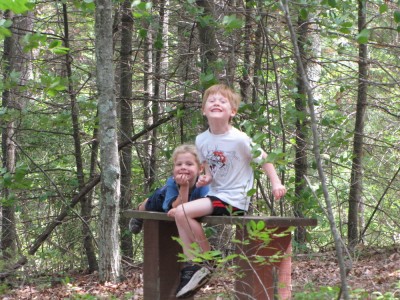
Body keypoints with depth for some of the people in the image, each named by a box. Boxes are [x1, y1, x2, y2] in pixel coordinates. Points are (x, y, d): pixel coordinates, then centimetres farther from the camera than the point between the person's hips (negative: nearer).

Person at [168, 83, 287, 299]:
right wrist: (206, 178, -3)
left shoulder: (239, 139, -15)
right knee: (177, 213, 2)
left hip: (234, 200, -8)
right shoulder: (201, 140, 4)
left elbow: (263, 158, -6)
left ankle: (206, 262, -4)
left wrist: (276, 183, -15)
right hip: (215, 195, 8)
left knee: (182, 212, -21)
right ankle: (191, 266, 3)